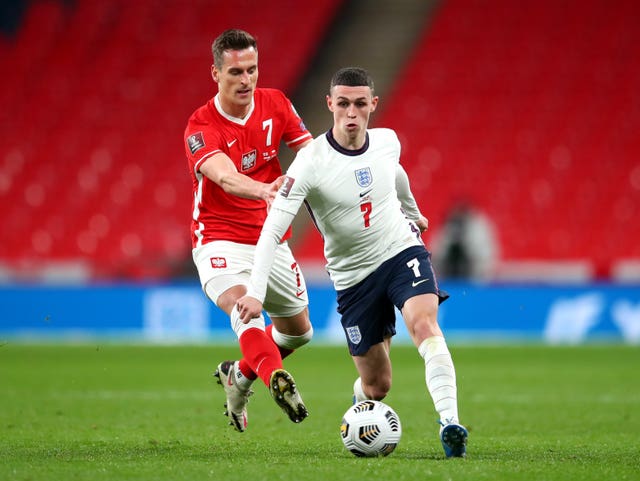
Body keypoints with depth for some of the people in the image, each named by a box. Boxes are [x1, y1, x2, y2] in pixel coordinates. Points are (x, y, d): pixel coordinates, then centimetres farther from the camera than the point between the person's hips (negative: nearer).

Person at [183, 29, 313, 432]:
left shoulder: (275, 104, -1)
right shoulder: (201, 127, -17)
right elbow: (226, 178, -34)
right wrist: (264, 190, -55)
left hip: (272, 240, 6)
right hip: (220, 241, -6)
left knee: (299, 330, 16)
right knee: (242, 305, -34)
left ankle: (240, 375, 41)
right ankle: (277, 380, -55)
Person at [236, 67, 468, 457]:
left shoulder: (388, 142, -5)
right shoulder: (310, 163, -19)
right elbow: (273, 230, -23)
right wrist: (256, 292, -33)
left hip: (402, 251, 2)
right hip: (353, 275, -2)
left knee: (424, 325, -30)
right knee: (377, 385, 3)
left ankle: (450, 424, -38)